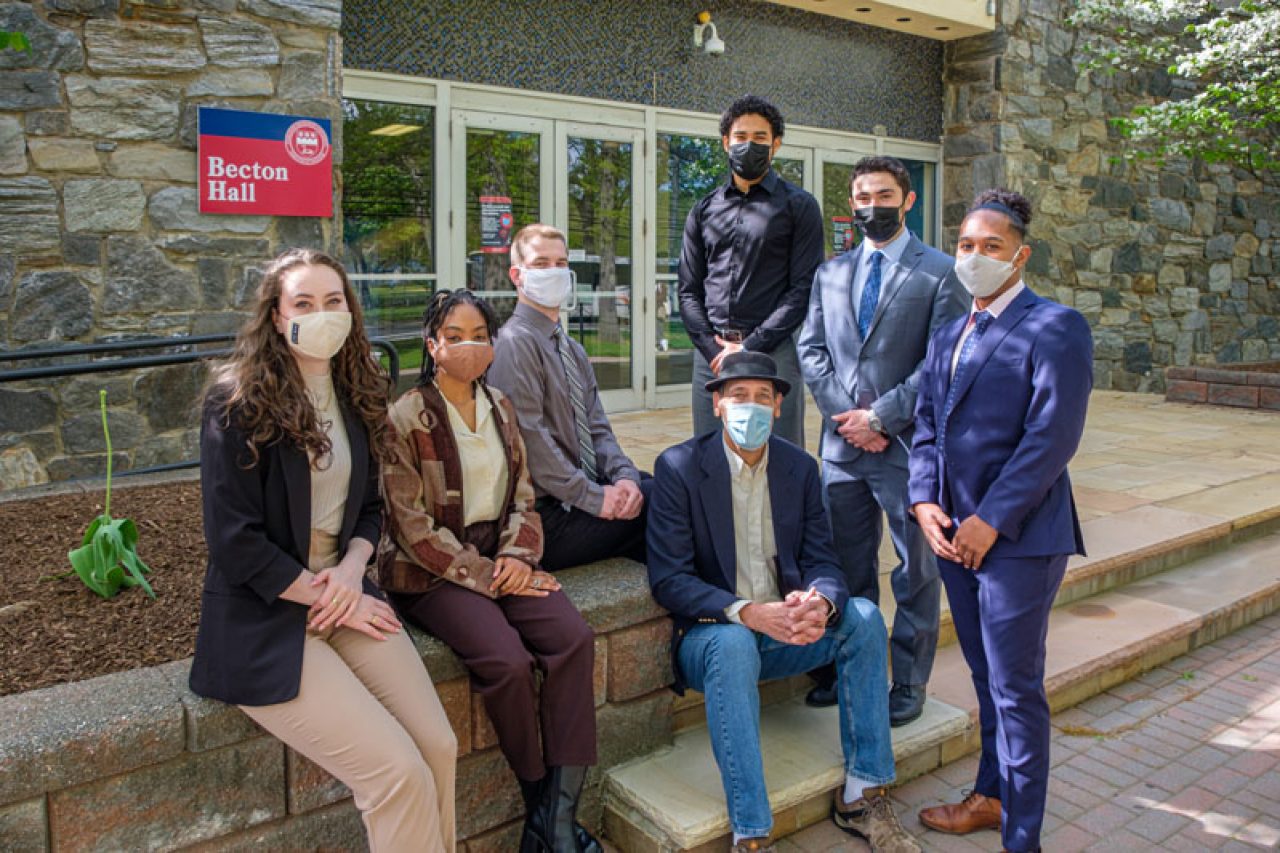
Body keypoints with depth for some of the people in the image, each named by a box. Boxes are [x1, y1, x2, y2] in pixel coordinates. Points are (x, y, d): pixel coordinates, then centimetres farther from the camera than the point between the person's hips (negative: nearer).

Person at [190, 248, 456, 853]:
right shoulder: (238, 401, -9)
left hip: (345, 595, 6)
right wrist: (330, 599, -11)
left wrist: (353, 566, -6)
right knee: (400, 773, -18)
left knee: (440, 748, -12)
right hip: (263, 620, -5)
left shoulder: (355, 397, 10)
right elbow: (235, 542, -13)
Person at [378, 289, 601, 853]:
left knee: (573, 638, -20)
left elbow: (522, 496, 12)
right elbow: (413, 526, -11)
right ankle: (536, 801, -3)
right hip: (431, 572, -5)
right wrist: (487, 576, -15)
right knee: (508, 661, -28)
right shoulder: (407, 419, -7)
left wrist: (517, 556, -8)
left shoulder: (499, 408, 10)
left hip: (500, 557, 5)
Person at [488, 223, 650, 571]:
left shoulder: (573, 350, 17)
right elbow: (532, 441, -18)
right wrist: (595, 498, -18)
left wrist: (624, 476, -7)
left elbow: (597, 428, 12)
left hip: (588, 487, 8)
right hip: (551, 514, -8)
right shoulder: (516, 343, -11)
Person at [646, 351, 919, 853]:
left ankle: (862, 797, -8)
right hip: (711, 633, -4)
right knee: (733, 644, -36)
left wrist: (820, 603, -24)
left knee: (864, 616, -19)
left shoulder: (800, 468, 3)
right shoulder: (678, 468, -10)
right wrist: (747, 612, -30)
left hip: (783, 630, 4)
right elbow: (668, 580, -15)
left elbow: (821, 561, 1)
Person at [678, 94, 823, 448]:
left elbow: (803, 288, -3)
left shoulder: (799, 206, 6)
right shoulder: (704, 210, 16)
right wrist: (713, 347, -3)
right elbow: (689, 289, 13)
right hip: (711, 353, 3)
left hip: (773, 351, -3)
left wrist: (749, 347, -11)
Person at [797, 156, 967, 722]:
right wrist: (846, 414, -7)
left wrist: (881, 417, -14)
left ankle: (909, 683, 23)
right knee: (850, 567, 15)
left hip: (908, 443, -4)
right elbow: (810, 349, 7)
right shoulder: (831, 273, 12)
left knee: (916, 572, 8)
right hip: (842, 443, 4)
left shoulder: (939, 273, -2)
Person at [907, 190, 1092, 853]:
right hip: (952, 532, 7)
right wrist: (924, 501, -3)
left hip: (1018, 536, -7)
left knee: (1016, 689, 2)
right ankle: (990, 796, 36)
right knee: (985, 678, 19)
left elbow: (1052, 437, -16)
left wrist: (989, 521, -18)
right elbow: (926, 425, 12)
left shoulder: (1054, 328, -8)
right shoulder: (948, 337, 15)